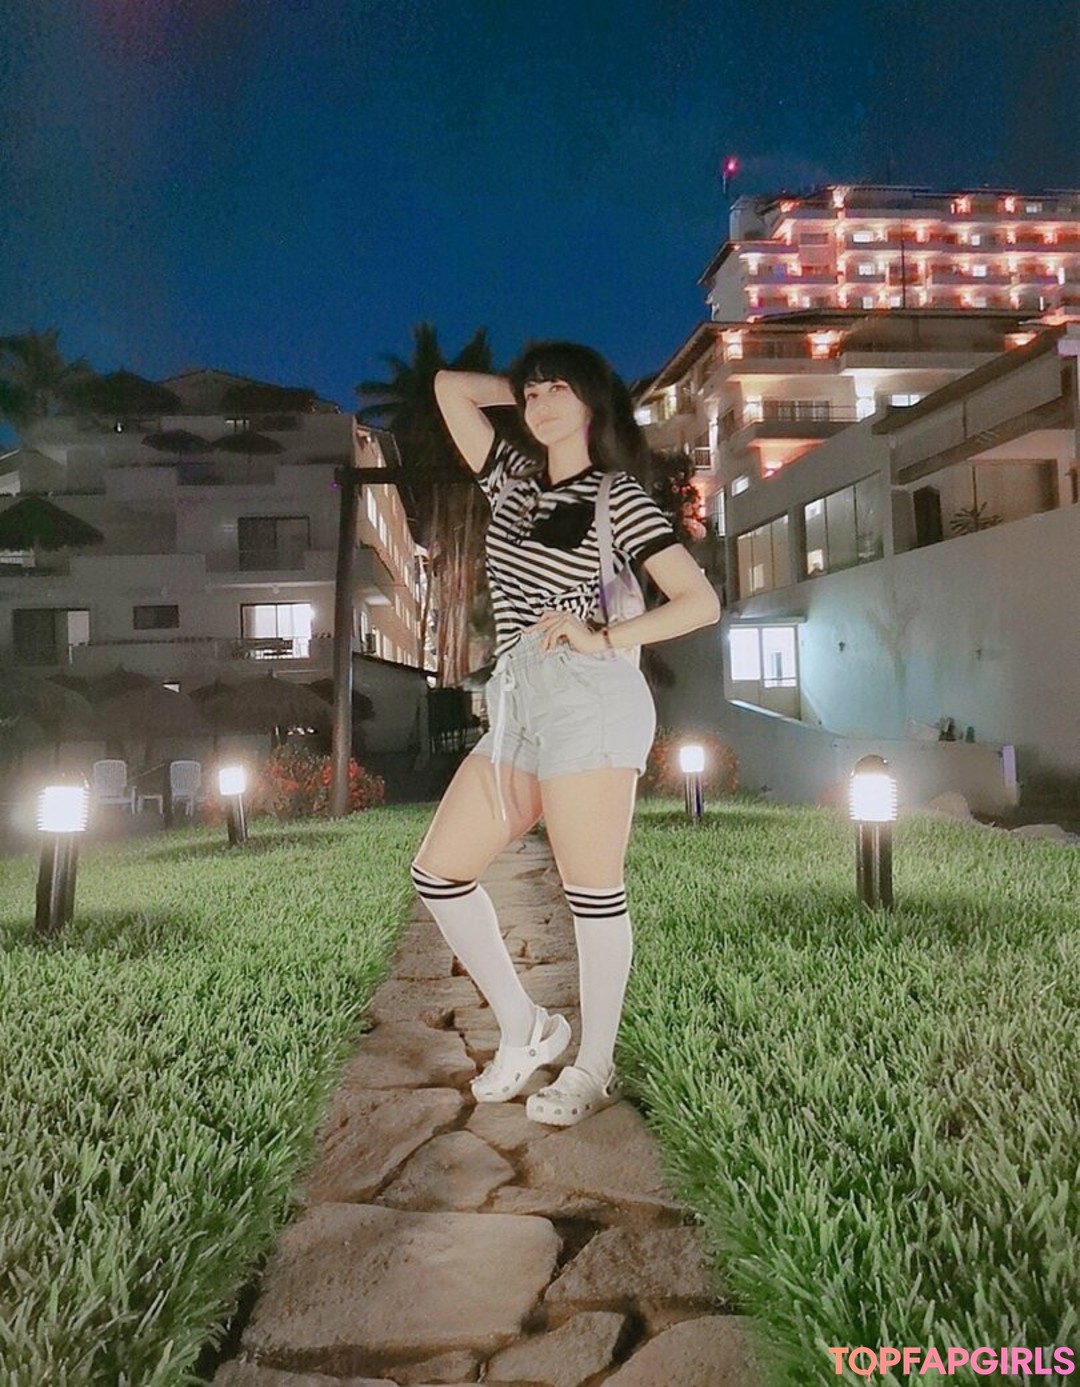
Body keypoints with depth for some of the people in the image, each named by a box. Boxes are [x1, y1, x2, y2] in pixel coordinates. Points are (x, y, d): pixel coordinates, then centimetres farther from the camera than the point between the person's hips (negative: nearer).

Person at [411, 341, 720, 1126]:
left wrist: (604, 639, -9)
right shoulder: (513, 479, 21)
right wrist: (520, 387, 27)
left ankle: (594, 1069, 17)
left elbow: (702, 601, -3)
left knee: (592, 890, 0)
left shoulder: (617, 496, 3)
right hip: (516, 702, 7)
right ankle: (526, 1030, 18)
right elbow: (451, 387, 28)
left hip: (586, 694, -7)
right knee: (439, 872, 4)